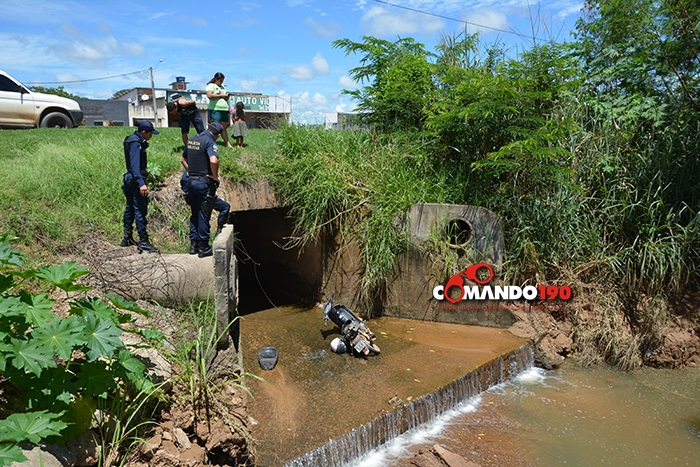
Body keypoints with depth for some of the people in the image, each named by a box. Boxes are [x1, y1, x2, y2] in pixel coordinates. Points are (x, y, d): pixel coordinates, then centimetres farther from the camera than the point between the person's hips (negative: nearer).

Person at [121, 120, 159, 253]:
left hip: (130, 178, 11)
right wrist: (141, 183, -33)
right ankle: (143, 241, -6)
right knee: (140, 210, -8)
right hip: (136, 179, -11)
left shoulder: (132, 140, 14)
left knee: (130, 207, 16)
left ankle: (127, 238, 26)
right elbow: (135, 165, -27)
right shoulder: (136, 143, -17)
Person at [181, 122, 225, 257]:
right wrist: (215, 176, -18)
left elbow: (183, 160, 21)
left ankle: (194, 243, 23)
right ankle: (203, 247, 8)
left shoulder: (191, 140, 10)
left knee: (195, 213, 17)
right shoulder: (210, 142, -15)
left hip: (191, 181, 7)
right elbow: (213, 160, -32)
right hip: (205, 183, -7)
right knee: (204, 215, 1)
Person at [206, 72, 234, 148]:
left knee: (224, 128, 10)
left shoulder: (223, 87, 23)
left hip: (225, 109, 7)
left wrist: (227, 96, 3)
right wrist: (221, 95, -12)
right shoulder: (211, 85, 0)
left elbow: (226, 96, 28)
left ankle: (227, 144, 12)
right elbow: (209, 95, -16)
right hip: (215, 110, -7)